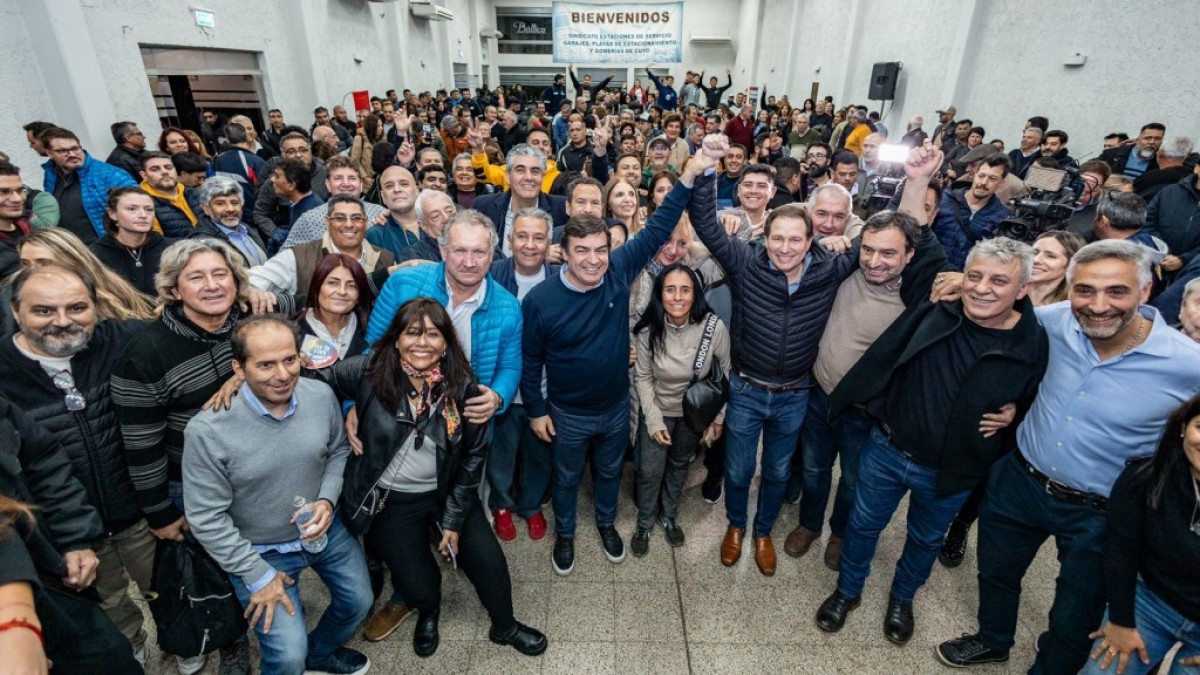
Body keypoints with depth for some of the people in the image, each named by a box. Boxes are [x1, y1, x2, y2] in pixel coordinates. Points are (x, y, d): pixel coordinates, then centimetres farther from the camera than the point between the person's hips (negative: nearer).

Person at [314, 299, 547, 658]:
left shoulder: (463, 387, -15)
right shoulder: (369, 372, -19)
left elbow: (473, 455, -7)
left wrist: (454, 519, -3)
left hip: (448, 493, 1)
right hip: (389, 501, -1)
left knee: (489, 562, 4)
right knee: (418, 585, 4)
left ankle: (504, 626, 38)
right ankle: (428, 613, 46)